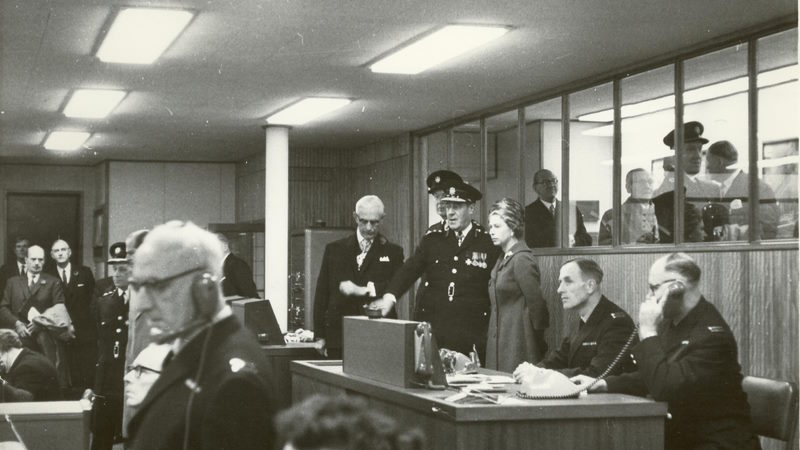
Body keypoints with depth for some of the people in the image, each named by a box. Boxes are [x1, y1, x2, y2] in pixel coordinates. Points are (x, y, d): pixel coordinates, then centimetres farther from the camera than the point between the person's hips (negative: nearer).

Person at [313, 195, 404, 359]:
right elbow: (321, 293, 11)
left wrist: (363, 290, -17)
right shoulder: (334, 249, 13)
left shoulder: (392, 252, 9)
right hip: (339, 338, 1)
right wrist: (320, 336, 6)